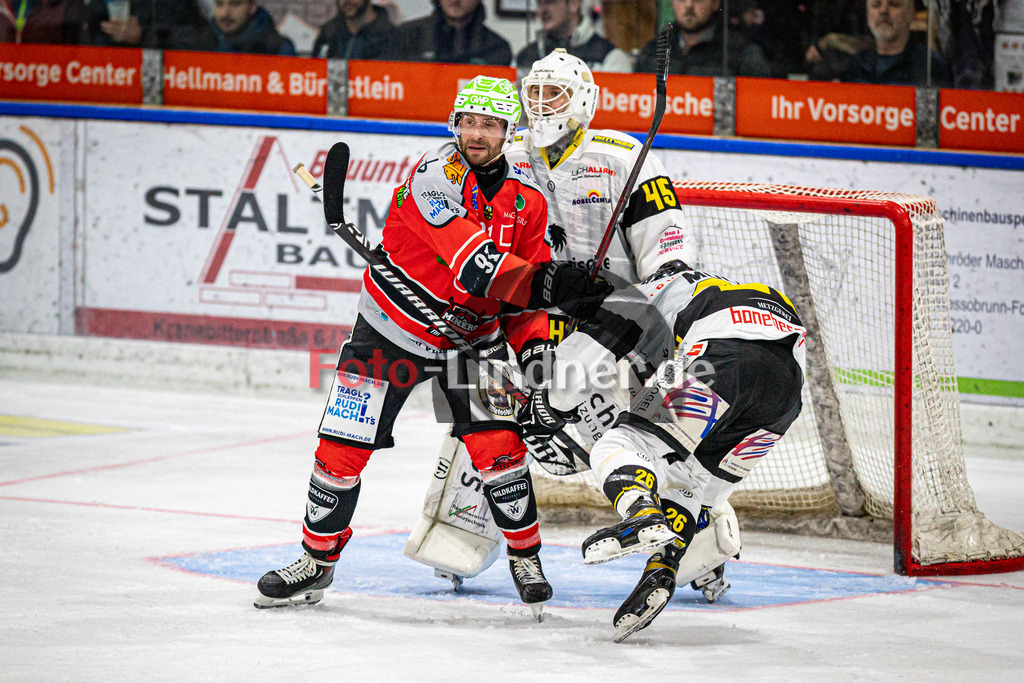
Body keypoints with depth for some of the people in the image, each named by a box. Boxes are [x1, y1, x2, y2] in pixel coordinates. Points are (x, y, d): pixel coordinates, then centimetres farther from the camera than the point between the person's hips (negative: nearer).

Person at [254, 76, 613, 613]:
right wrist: (545, 284, -43)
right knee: (343, 446, -2)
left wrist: (534, 342, -15)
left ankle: (525, 554, 11)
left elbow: (523, 295, 4)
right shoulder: (439, 172, -21)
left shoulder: (527, 201, -2)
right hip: (394, 326, -3)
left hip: (471, 335, 3)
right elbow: (472, 261, -33)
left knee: (497, 443, -10)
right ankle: (318, 561, 15)